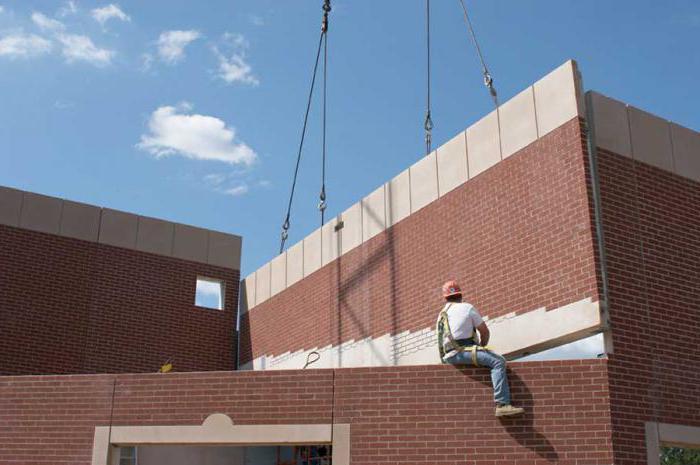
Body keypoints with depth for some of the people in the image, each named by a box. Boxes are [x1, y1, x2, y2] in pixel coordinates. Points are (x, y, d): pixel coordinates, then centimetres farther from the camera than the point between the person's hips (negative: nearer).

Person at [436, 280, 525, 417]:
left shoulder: (441, 315, 21)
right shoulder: (467, 308, 4)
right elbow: (485, 331, 5)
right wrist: (481, 347, 24)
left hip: (448, 357, 8)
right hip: (462, 351, -8)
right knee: (498, 362, -14)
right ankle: (502, 404, -30)